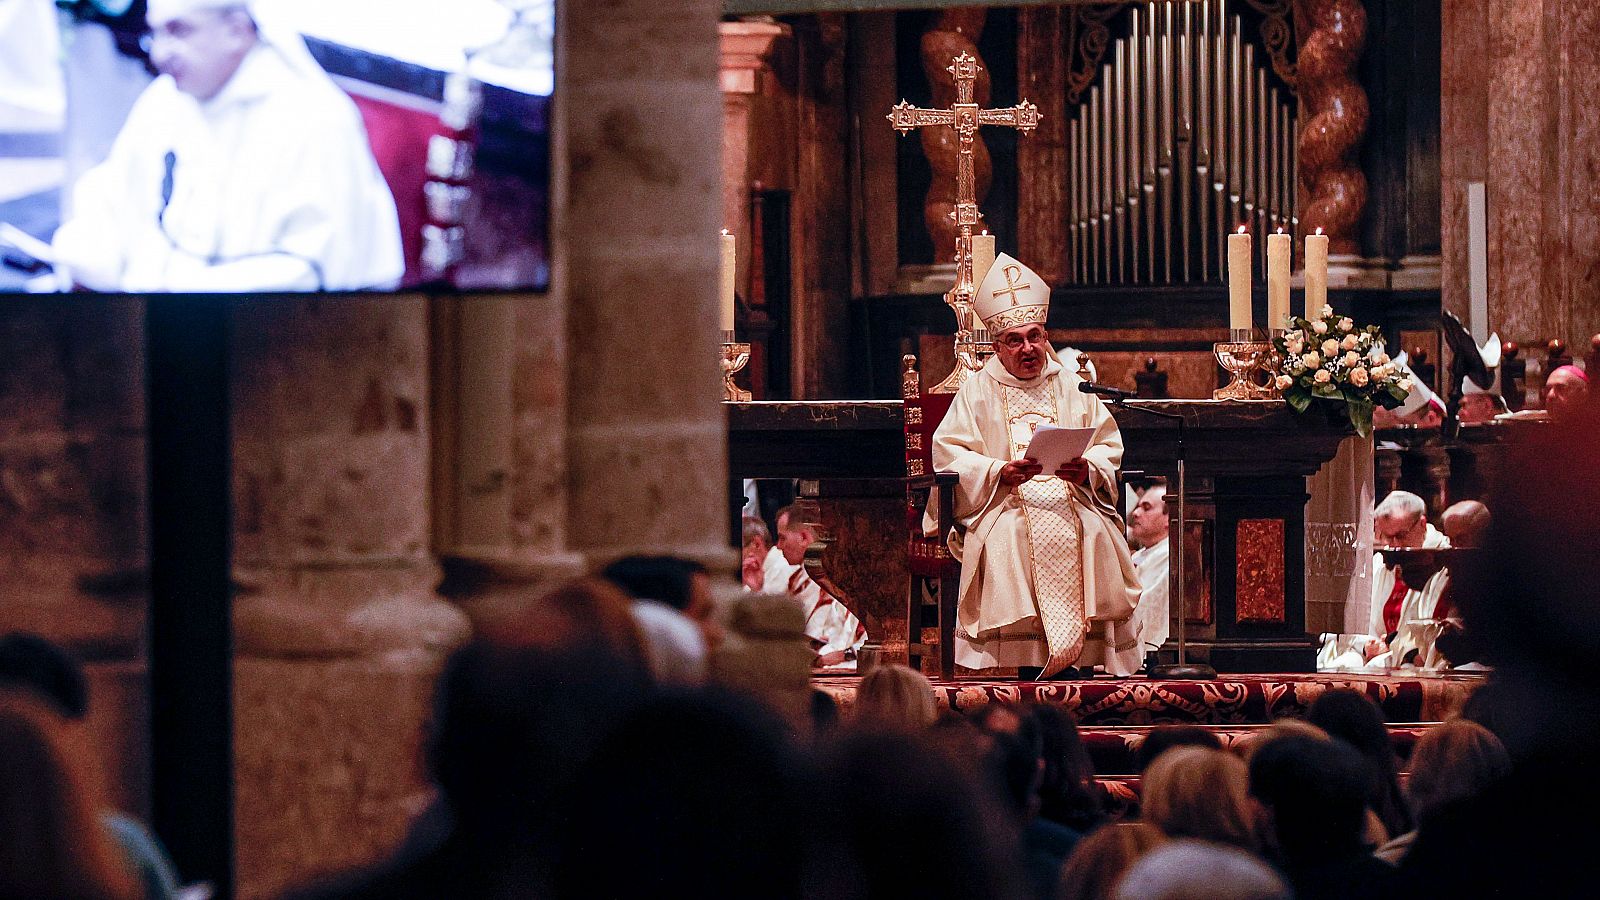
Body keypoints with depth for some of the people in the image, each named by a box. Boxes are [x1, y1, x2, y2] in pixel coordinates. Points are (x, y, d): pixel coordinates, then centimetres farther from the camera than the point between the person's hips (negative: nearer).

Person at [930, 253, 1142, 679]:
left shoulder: (1073, 386, 18)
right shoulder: (978, 392, 11)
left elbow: (1109, 443, 11)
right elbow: (949, 453, 0)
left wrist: (1086, 468, -12)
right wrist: (999, 473, -16)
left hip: (1069, 496, 2)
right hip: (1004, 502, -2)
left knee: (1094, 532, -31)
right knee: (1013, 536, -35)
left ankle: (1083, 654, -28)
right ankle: (1031, 660, -33)